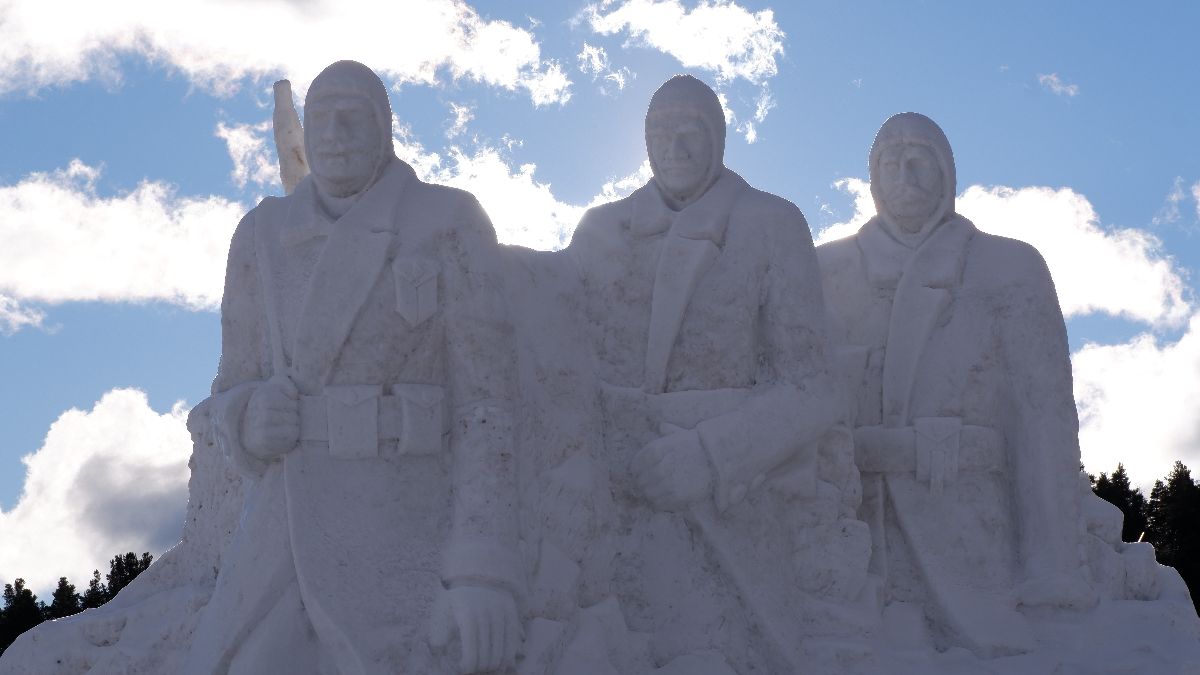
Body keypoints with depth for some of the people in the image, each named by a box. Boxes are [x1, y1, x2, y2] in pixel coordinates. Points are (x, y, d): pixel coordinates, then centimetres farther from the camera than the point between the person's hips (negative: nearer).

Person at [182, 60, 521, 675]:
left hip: (405, 547, -4)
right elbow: (234, 397, 16)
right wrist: (251, 421, -12)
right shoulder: (262, 237, 12)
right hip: (289, 545, 4)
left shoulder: (450, 224, -1)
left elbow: (485, 395, -6)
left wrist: (485, 566, -17)